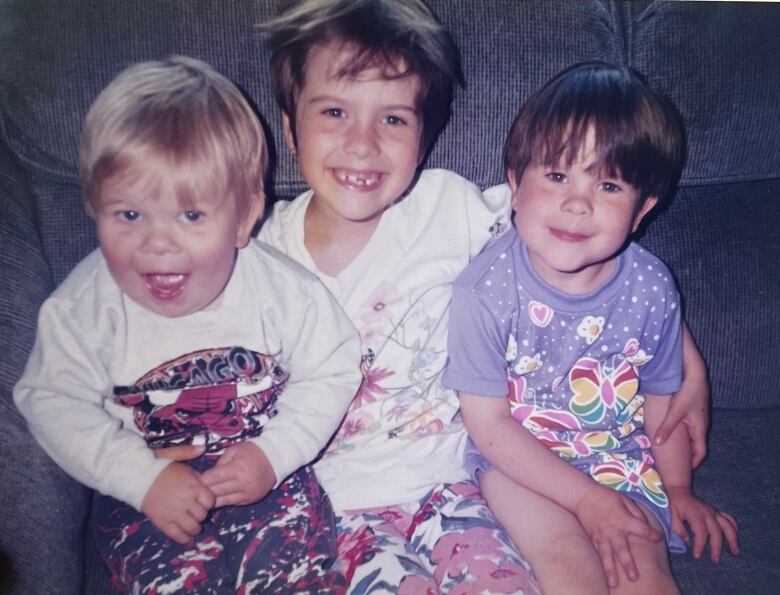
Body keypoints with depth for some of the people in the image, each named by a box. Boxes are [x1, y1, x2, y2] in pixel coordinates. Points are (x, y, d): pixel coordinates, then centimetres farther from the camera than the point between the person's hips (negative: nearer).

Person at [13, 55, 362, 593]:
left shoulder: (282, 289, -17)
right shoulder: (82, 308, -15)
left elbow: (330, 373, -7)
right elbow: (55, 403, -9)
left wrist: (273, 454, -17)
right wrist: (145, 478, -18)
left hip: (270, 478, 0)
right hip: (146, 494, 1)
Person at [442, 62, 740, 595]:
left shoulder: (651, 289, -13)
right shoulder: (485, 290, -23)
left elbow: (661, 397, 4)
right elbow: (489, 423, -17)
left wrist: (678, 489, 12)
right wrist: (586, 497, -17)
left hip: (618, 452, 3)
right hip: (517, 456, -2)